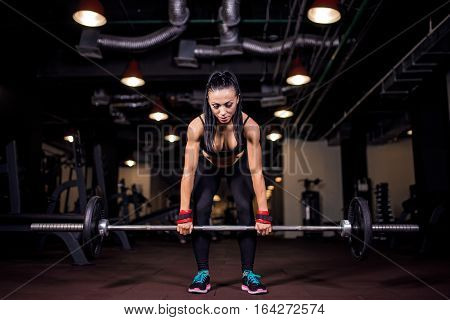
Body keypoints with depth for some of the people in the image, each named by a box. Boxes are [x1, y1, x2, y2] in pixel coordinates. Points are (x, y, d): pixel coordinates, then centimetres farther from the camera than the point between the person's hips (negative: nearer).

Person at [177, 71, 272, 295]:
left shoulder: (249, 126, -37)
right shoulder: (197, 126, -37)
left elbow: (256, 171, -30)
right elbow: (188, 171, -30)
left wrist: (263, 215, -28)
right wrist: (184, 214, -29)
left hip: (239, 167, 0)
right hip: (208, 168, 0)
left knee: (245, 210, -14)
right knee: (200, 211, -13)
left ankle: (248, 273, -1)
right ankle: (203, 272, 0)